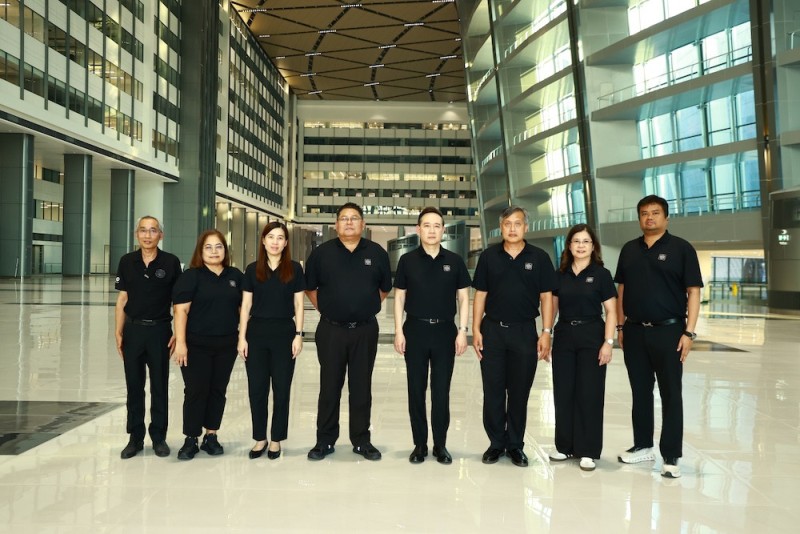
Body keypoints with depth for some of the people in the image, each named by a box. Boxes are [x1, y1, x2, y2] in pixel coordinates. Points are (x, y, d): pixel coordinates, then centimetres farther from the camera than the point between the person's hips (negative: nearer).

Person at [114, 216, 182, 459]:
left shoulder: (171, 262, -3)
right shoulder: (127, 261, 3)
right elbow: (122, 299, 5)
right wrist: (118, 332, 0)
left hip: (160, 330, -2)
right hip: (133, 329, 2)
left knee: (159, 386, 7)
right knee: (134, 385, 9)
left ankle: (159, 437, 20)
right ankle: (135, 437, 21)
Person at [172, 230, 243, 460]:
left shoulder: (235, 276, 9)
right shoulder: (190, 276, -4)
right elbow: (181, 310, -10)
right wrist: (180, 342, -17)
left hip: (226, 345, 4)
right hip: (196, 345, -4)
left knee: (218, 390, 10)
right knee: (196, 391, 1)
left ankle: (211, 436, 21)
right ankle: (191, 440, 12)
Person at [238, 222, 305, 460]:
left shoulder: (294, 269, 1)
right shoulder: (252, 269, 4)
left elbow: (298, 305, 3)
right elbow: (246, 305, 5)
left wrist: (298, 335, -4)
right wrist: (242, 337, 0)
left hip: (284, 332, -1)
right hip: (257, 332, 1)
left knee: (281, 388, 5)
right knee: (256, 388, 5)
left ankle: (276, 439, 19)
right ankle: (260, 438, 19)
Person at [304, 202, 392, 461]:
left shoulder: (377, 253, 3)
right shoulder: (321, 253, 1)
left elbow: (385, 289, 14)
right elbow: (310, 288, 11)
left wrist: (368, 307, 9)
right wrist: (326, 309, 5)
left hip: (365, 330, 1)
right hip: (330, 330, 0)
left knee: (361, 387, 8)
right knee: (329, 387, 7)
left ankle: (361, 440, 20)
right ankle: (325, 440, 19)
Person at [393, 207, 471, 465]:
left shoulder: (454, 261, 2)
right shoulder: (408, 260, 2)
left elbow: (464, 297, 4)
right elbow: (399, 297, 4)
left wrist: (462, 331, -4)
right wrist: (398, 331, -3)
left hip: (445, 330, 0)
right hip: (415, 330, 0)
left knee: (442, 391, 5)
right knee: (416, 390, 7)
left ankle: (440, 445, 18)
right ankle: (419, 444, 19)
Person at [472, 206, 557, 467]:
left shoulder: (539, 257, 1)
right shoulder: (489, 256, 4)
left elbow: (547, 297, 1)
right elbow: (480, 295, 5)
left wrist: (546, 333, -6)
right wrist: (476, 330, -1)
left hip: (524, 331, -1)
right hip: (493, 329, 1)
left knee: (519, 392, 8)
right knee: (493, 391, 6)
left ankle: (515, 445, 21)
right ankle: (496, 442, 20)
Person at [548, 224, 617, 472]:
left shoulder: (601, 274, -3)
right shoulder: (560, 274, 7)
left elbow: (611, 311, -5)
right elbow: (552, 307, 11)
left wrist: (608, 342, -12)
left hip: (591, 336, -3)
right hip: (564, 336, 4)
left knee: (589, 393, 1)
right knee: (563, 393, 8)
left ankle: (588, 451, 11)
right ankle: (565, 446, 21)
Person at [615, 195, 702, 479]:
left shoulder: (681, 248, -3)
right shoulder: (629, 250, 10)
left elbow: (693, 292, -5)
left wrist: (689, 332, -12)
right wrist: (620, 326, 8)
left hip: (668, 330, -4)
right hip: (635, 331, 4)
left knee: (670, 394, 3)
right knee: (640, 392, 12)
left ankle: (671, 457, 11)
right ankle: (643, 446, 26)